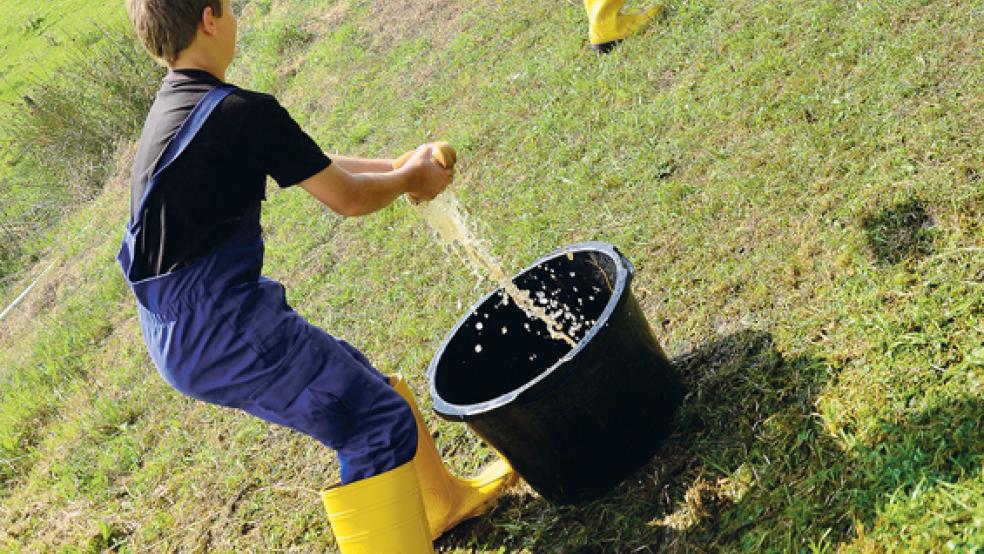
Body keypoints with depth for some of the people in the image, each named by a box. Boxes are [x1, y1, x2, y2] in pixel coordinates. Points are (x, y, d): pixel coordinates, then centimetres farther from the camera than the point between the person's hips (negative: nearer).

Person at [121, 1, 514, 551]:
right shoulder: (243, 112, -18)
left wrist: (399, 167, 15)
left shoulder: (174, 108, 13)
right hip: (222, 329, -10)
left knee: (365, 387, 20)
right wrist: (408, 177, 10)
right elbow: (348, 198, -9)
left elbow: (313, 164, 17)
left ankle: (444, 500, 37)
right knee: (378, 423, -5)